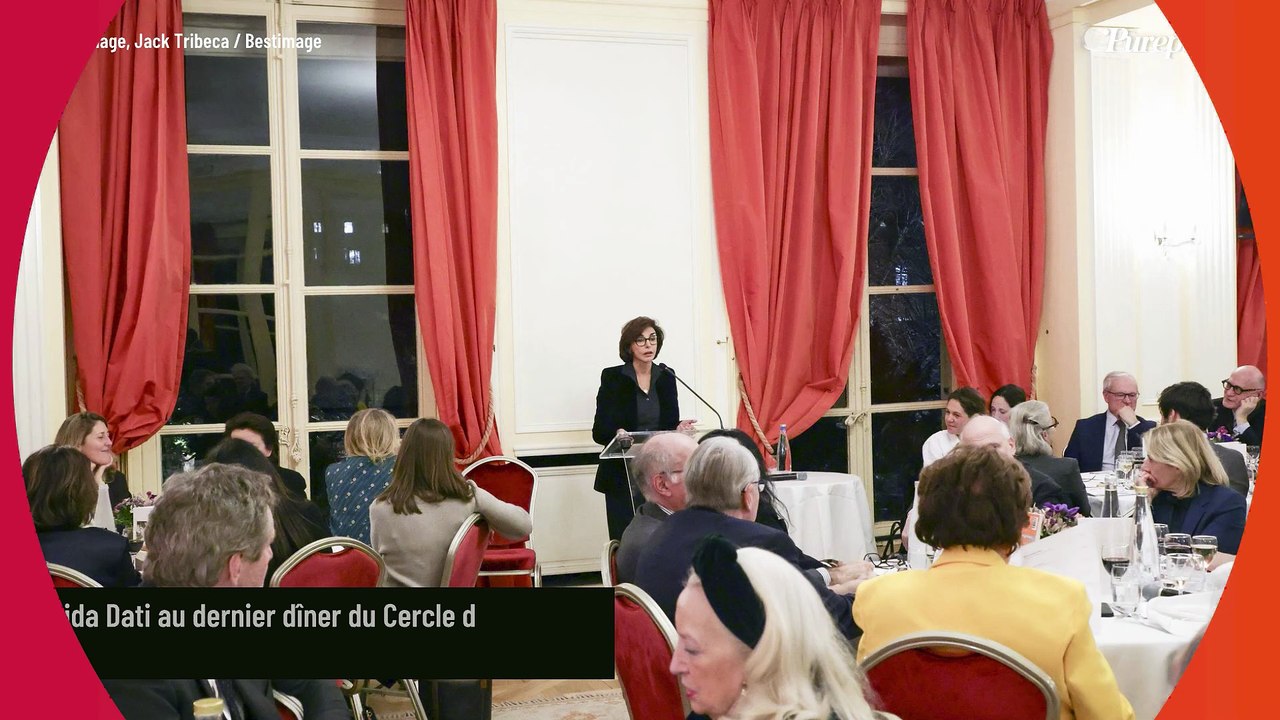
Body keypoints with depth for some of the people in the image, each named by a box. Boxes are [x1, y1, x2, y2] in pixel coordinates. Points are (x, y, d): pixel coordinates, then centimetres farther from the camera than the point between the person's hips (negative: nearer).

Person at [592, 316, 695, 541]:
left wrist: (680, 429, -8)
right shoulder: (613, 377, -1)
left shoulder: (666, 377, 10)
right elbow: (599, 431, -4)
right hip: (622, 474, -3)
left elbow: (671, 424, 15)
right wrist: (617, 434, -25)